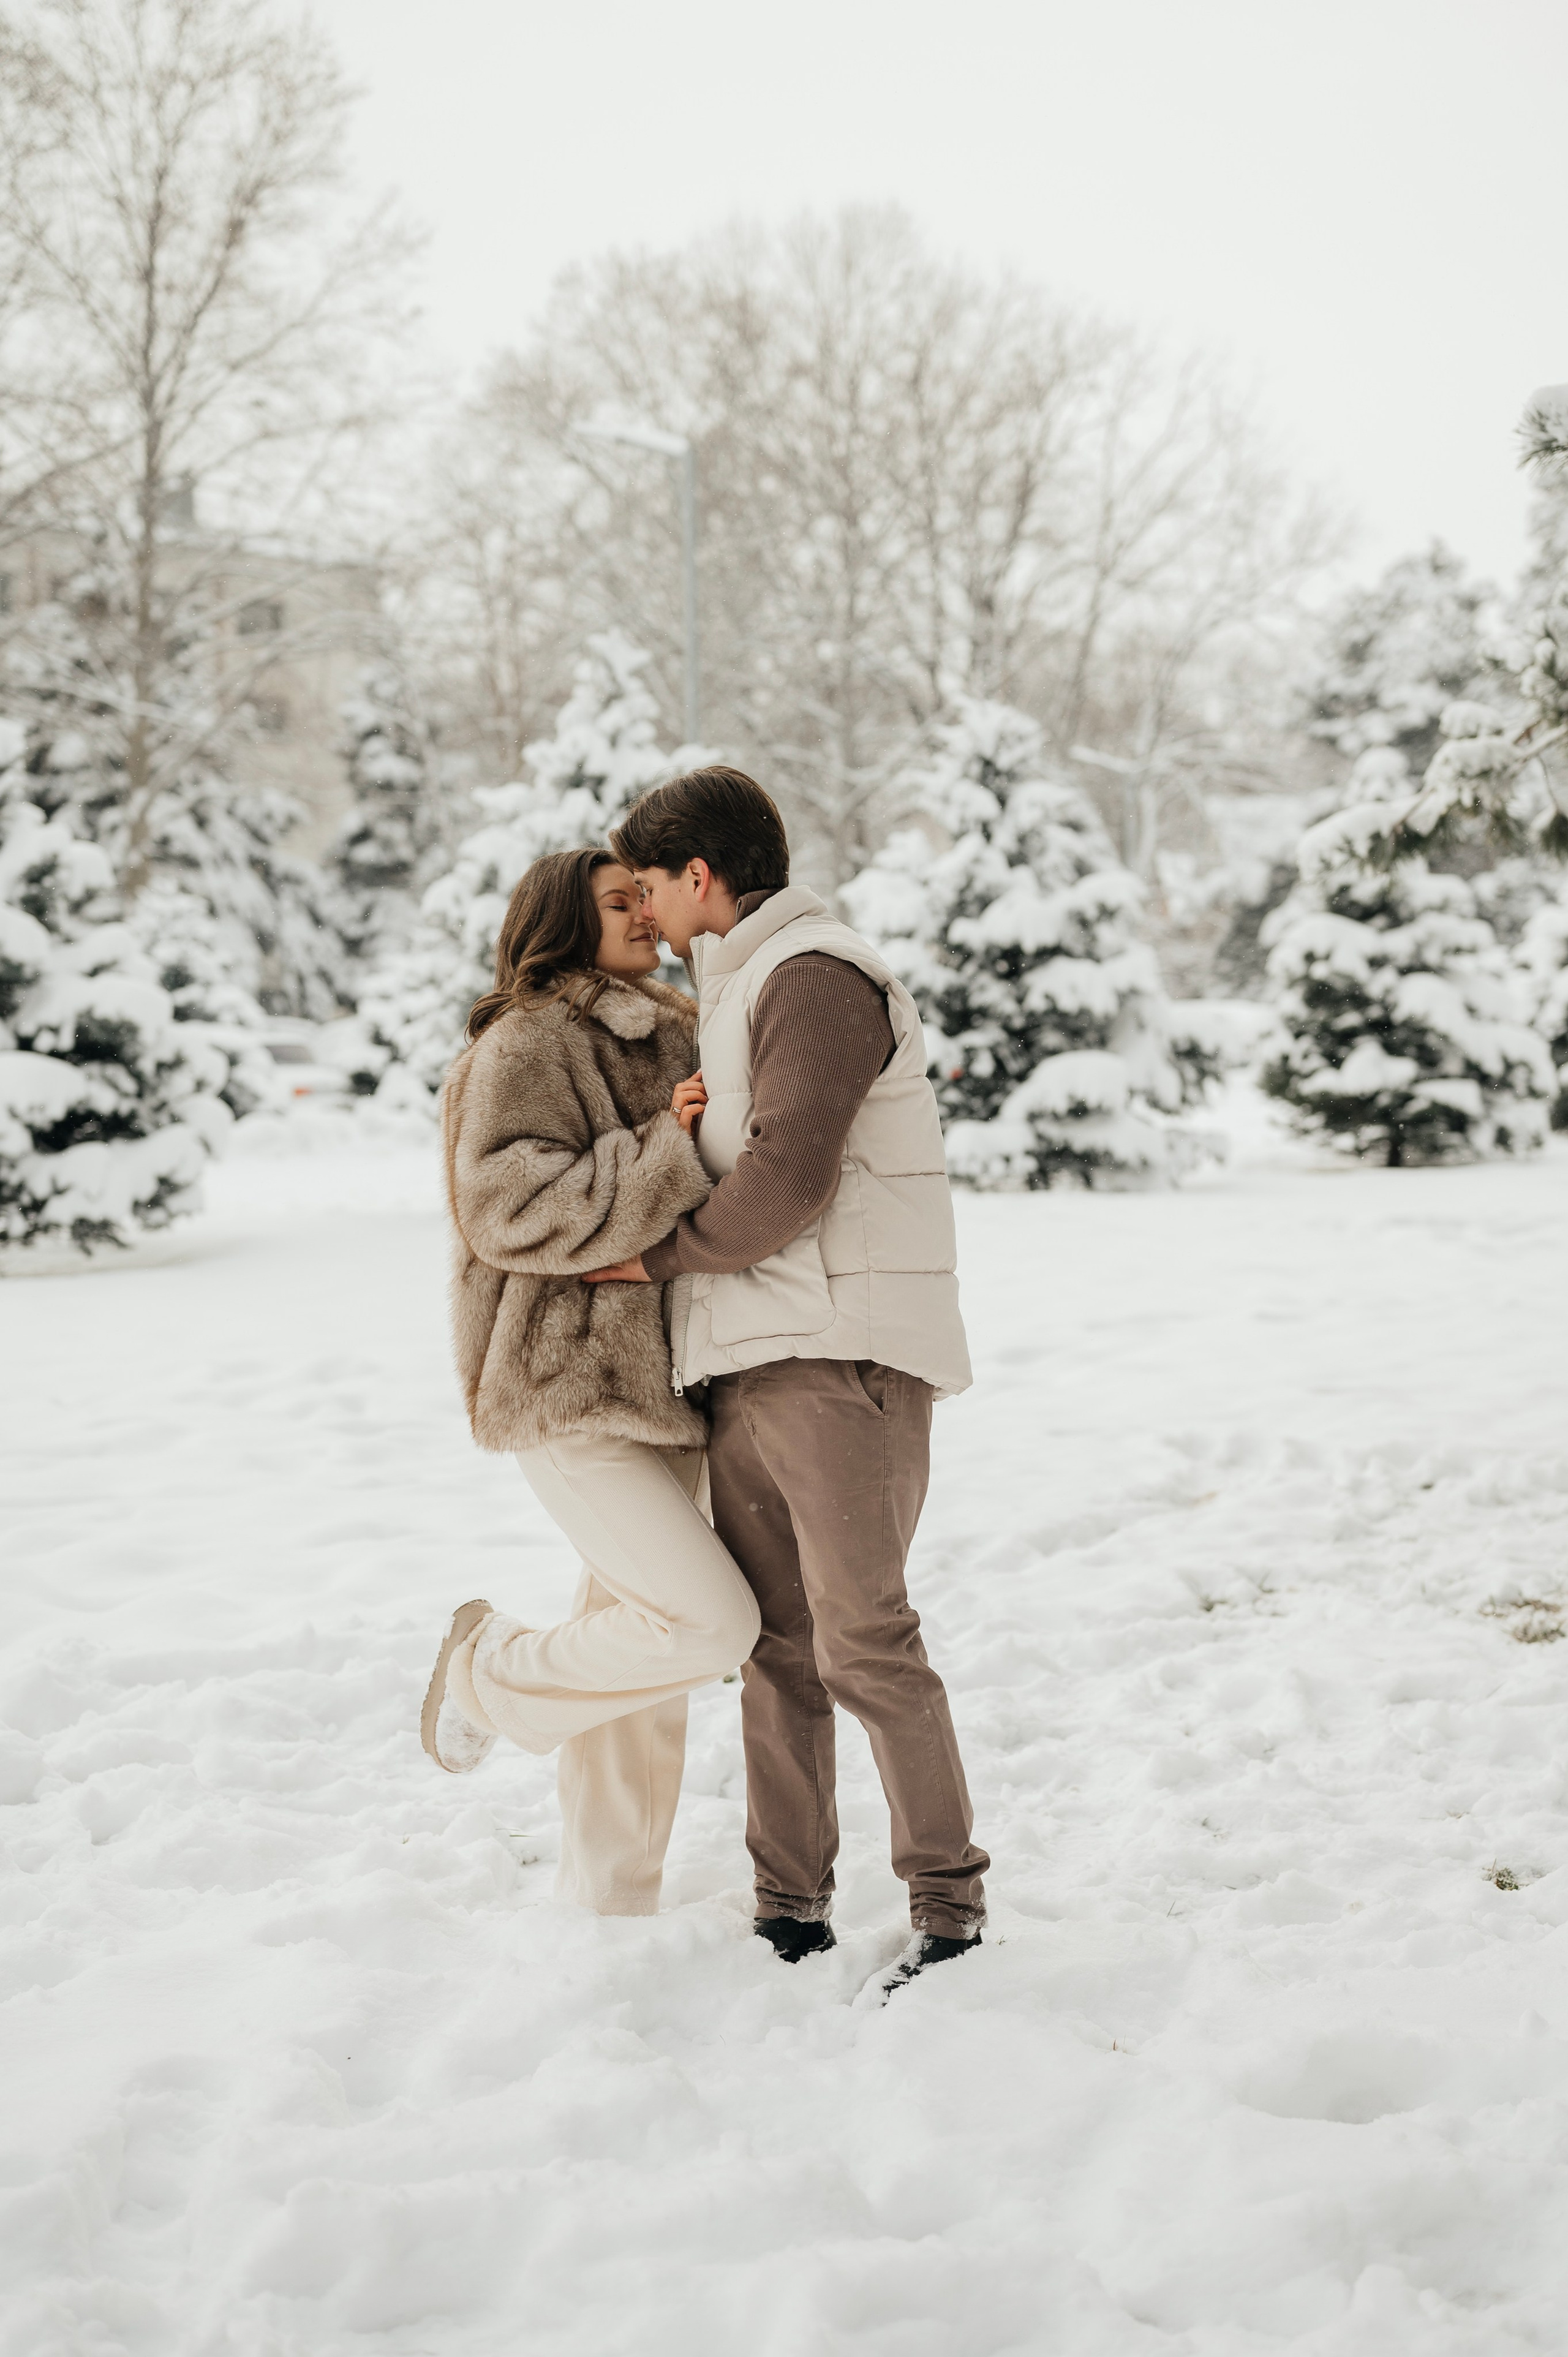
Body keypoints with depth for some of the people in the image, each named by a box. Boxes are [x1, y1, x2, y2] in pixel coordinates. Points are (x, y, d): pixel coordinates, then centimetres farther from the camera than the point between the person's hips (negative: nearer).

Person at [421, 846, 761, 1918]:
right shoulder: (525, 1046, -11)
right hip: (571, 1393, -9)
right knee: (713, 1622, -16)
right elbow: (510, 1207, -23)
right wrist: (669, 1153, -27)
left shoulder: (667, 1040, 16)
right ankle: (493, 1672, 7)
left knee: (640, 1657, 11)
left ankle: (614, 1900, 22)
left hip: (659, 1387, 9)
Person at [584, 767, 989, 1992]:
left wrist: (666, 1254, -5)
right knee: (777, 1649, 8)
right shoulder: (737, 993, 24)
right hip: (748, 1366, 9)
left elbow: (789, 1176, -17)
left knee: (863, 1639, -11)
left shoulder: (817, 975, -8)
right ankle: (792, 1911, 13)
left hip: (842, 1360, -9)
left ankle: (950, 1905, -3)